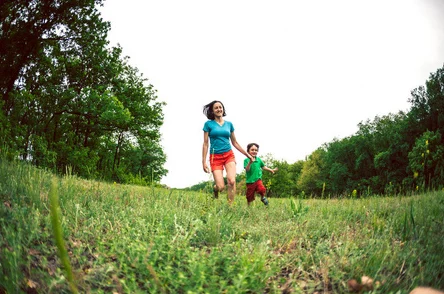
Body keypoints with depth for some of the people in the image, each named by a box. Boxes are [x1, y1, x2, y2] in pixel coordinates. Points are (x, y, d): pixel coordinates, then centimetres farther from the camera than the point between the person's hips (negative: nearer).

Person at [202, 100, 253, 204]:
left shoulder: (229, 124, 11)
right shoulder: (208, 124, 2)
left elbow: (235, 142, 17)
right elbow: (205, 144, 1)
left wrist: (247, 154, 17)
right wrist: (204, 162, -4)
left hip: (229, 155, 2)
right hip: (215, 157, -2)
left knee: (231, 181, -22)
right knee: (220, 187, -10)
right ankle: (215, 188, 28)